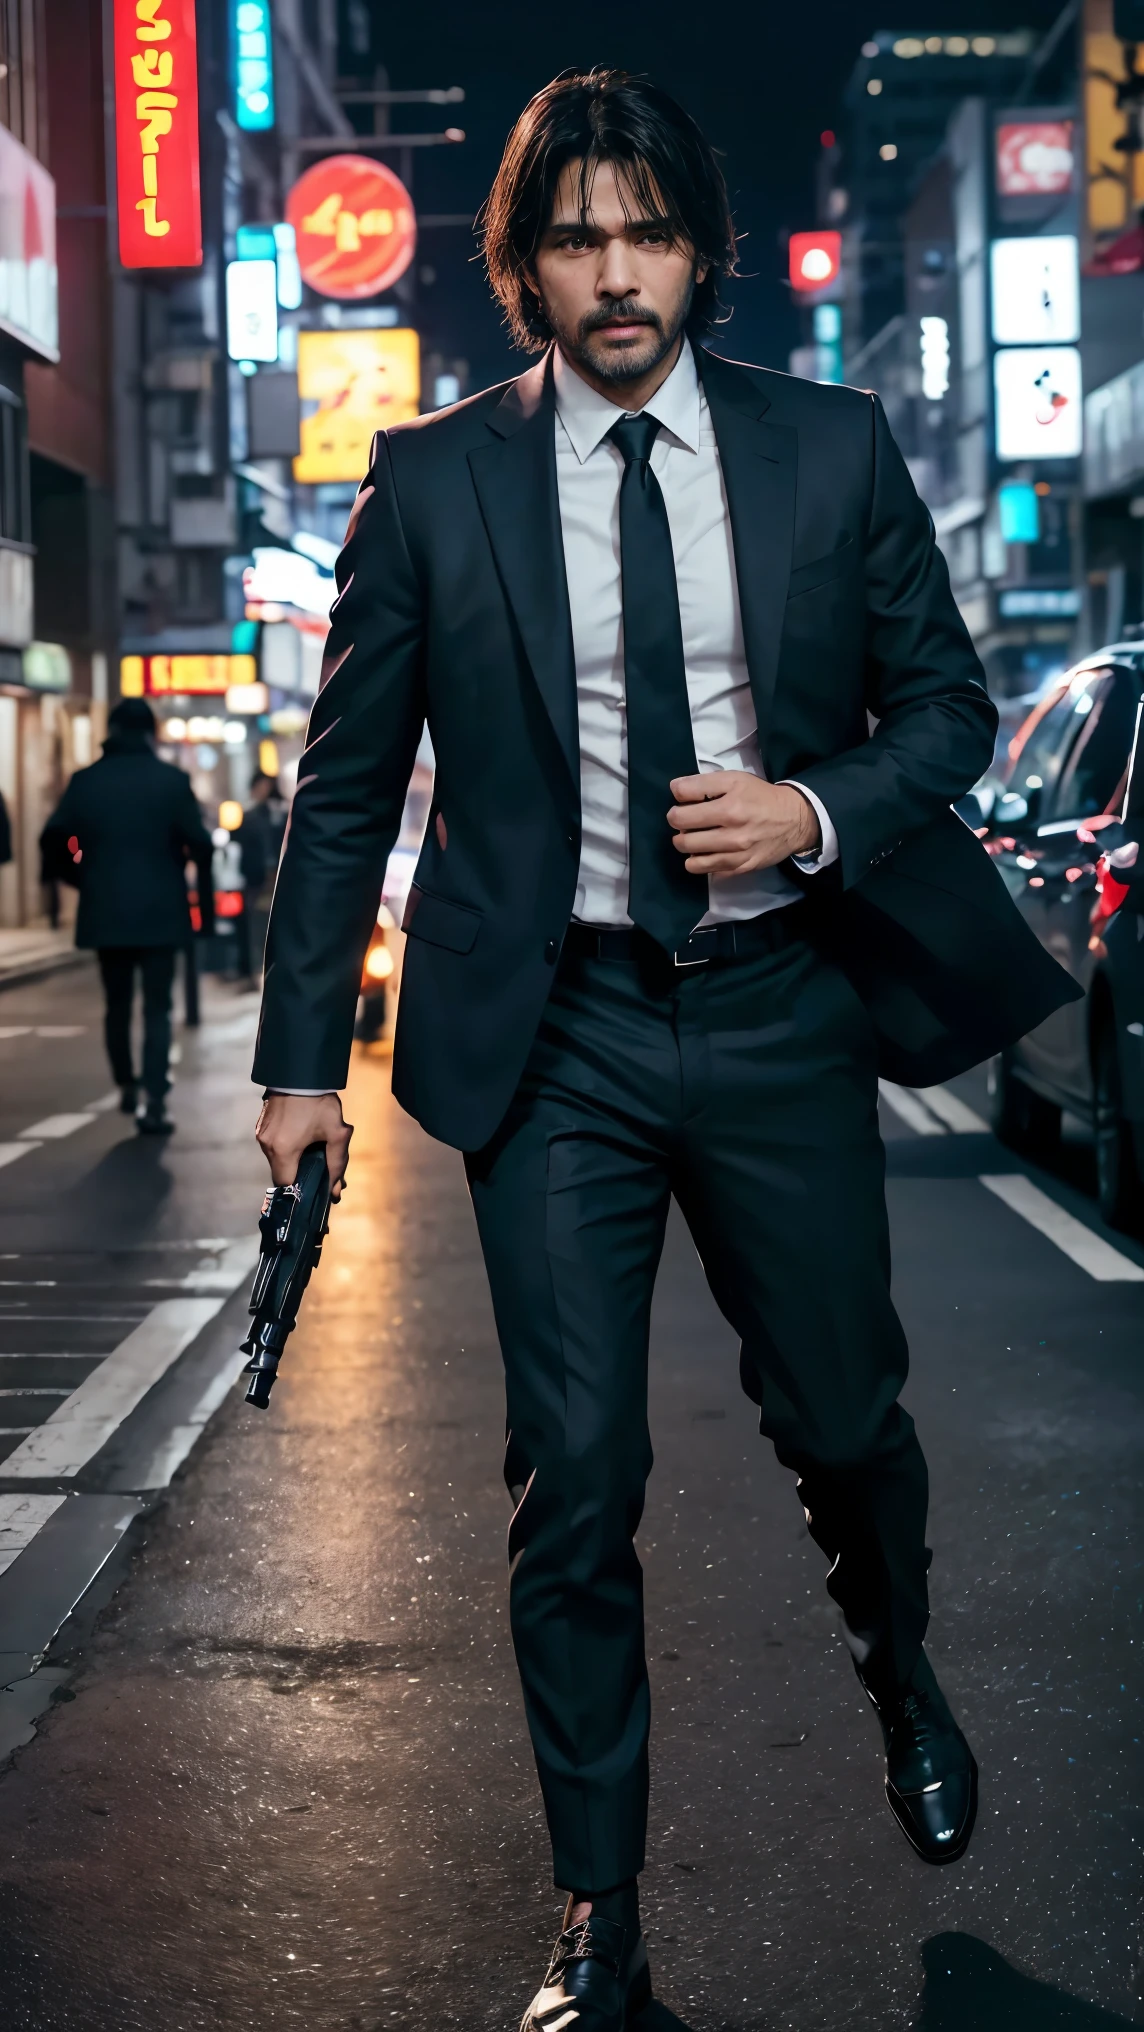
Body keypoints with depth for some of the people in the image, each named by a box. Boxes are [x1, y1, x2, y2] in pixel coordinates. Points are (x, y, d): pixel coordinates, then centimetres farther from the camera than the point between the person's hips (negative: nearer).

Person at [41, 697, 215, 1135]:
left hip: (105, 913, 2)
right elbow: (200, 844, -12)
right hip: (159, 912, -2)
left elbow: (53, 842, -6)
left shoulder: (85, 781, 1)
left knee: (117, 1003, 19)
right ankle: (154, 1104, -9)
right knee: (157, 1008, 1)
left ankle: (127, 1088, 29)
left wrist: (84, 878, 9)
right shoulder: (171, 780, -5)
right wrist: (203, 895, 3)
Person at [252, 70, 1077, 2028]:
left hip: (783, 1004, 1)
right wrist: (305, 1051, 1)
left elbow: (947, 696, 9)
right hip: (558, 1028, -1)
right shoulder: (432, 478, 0)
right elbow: (347, 782, 3)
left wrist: (820, 814, -12)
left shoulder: (833, 448, 2)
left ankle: (898, 1667, 48)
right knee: (574, 1482, 0)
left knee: (841, 1414, 12)